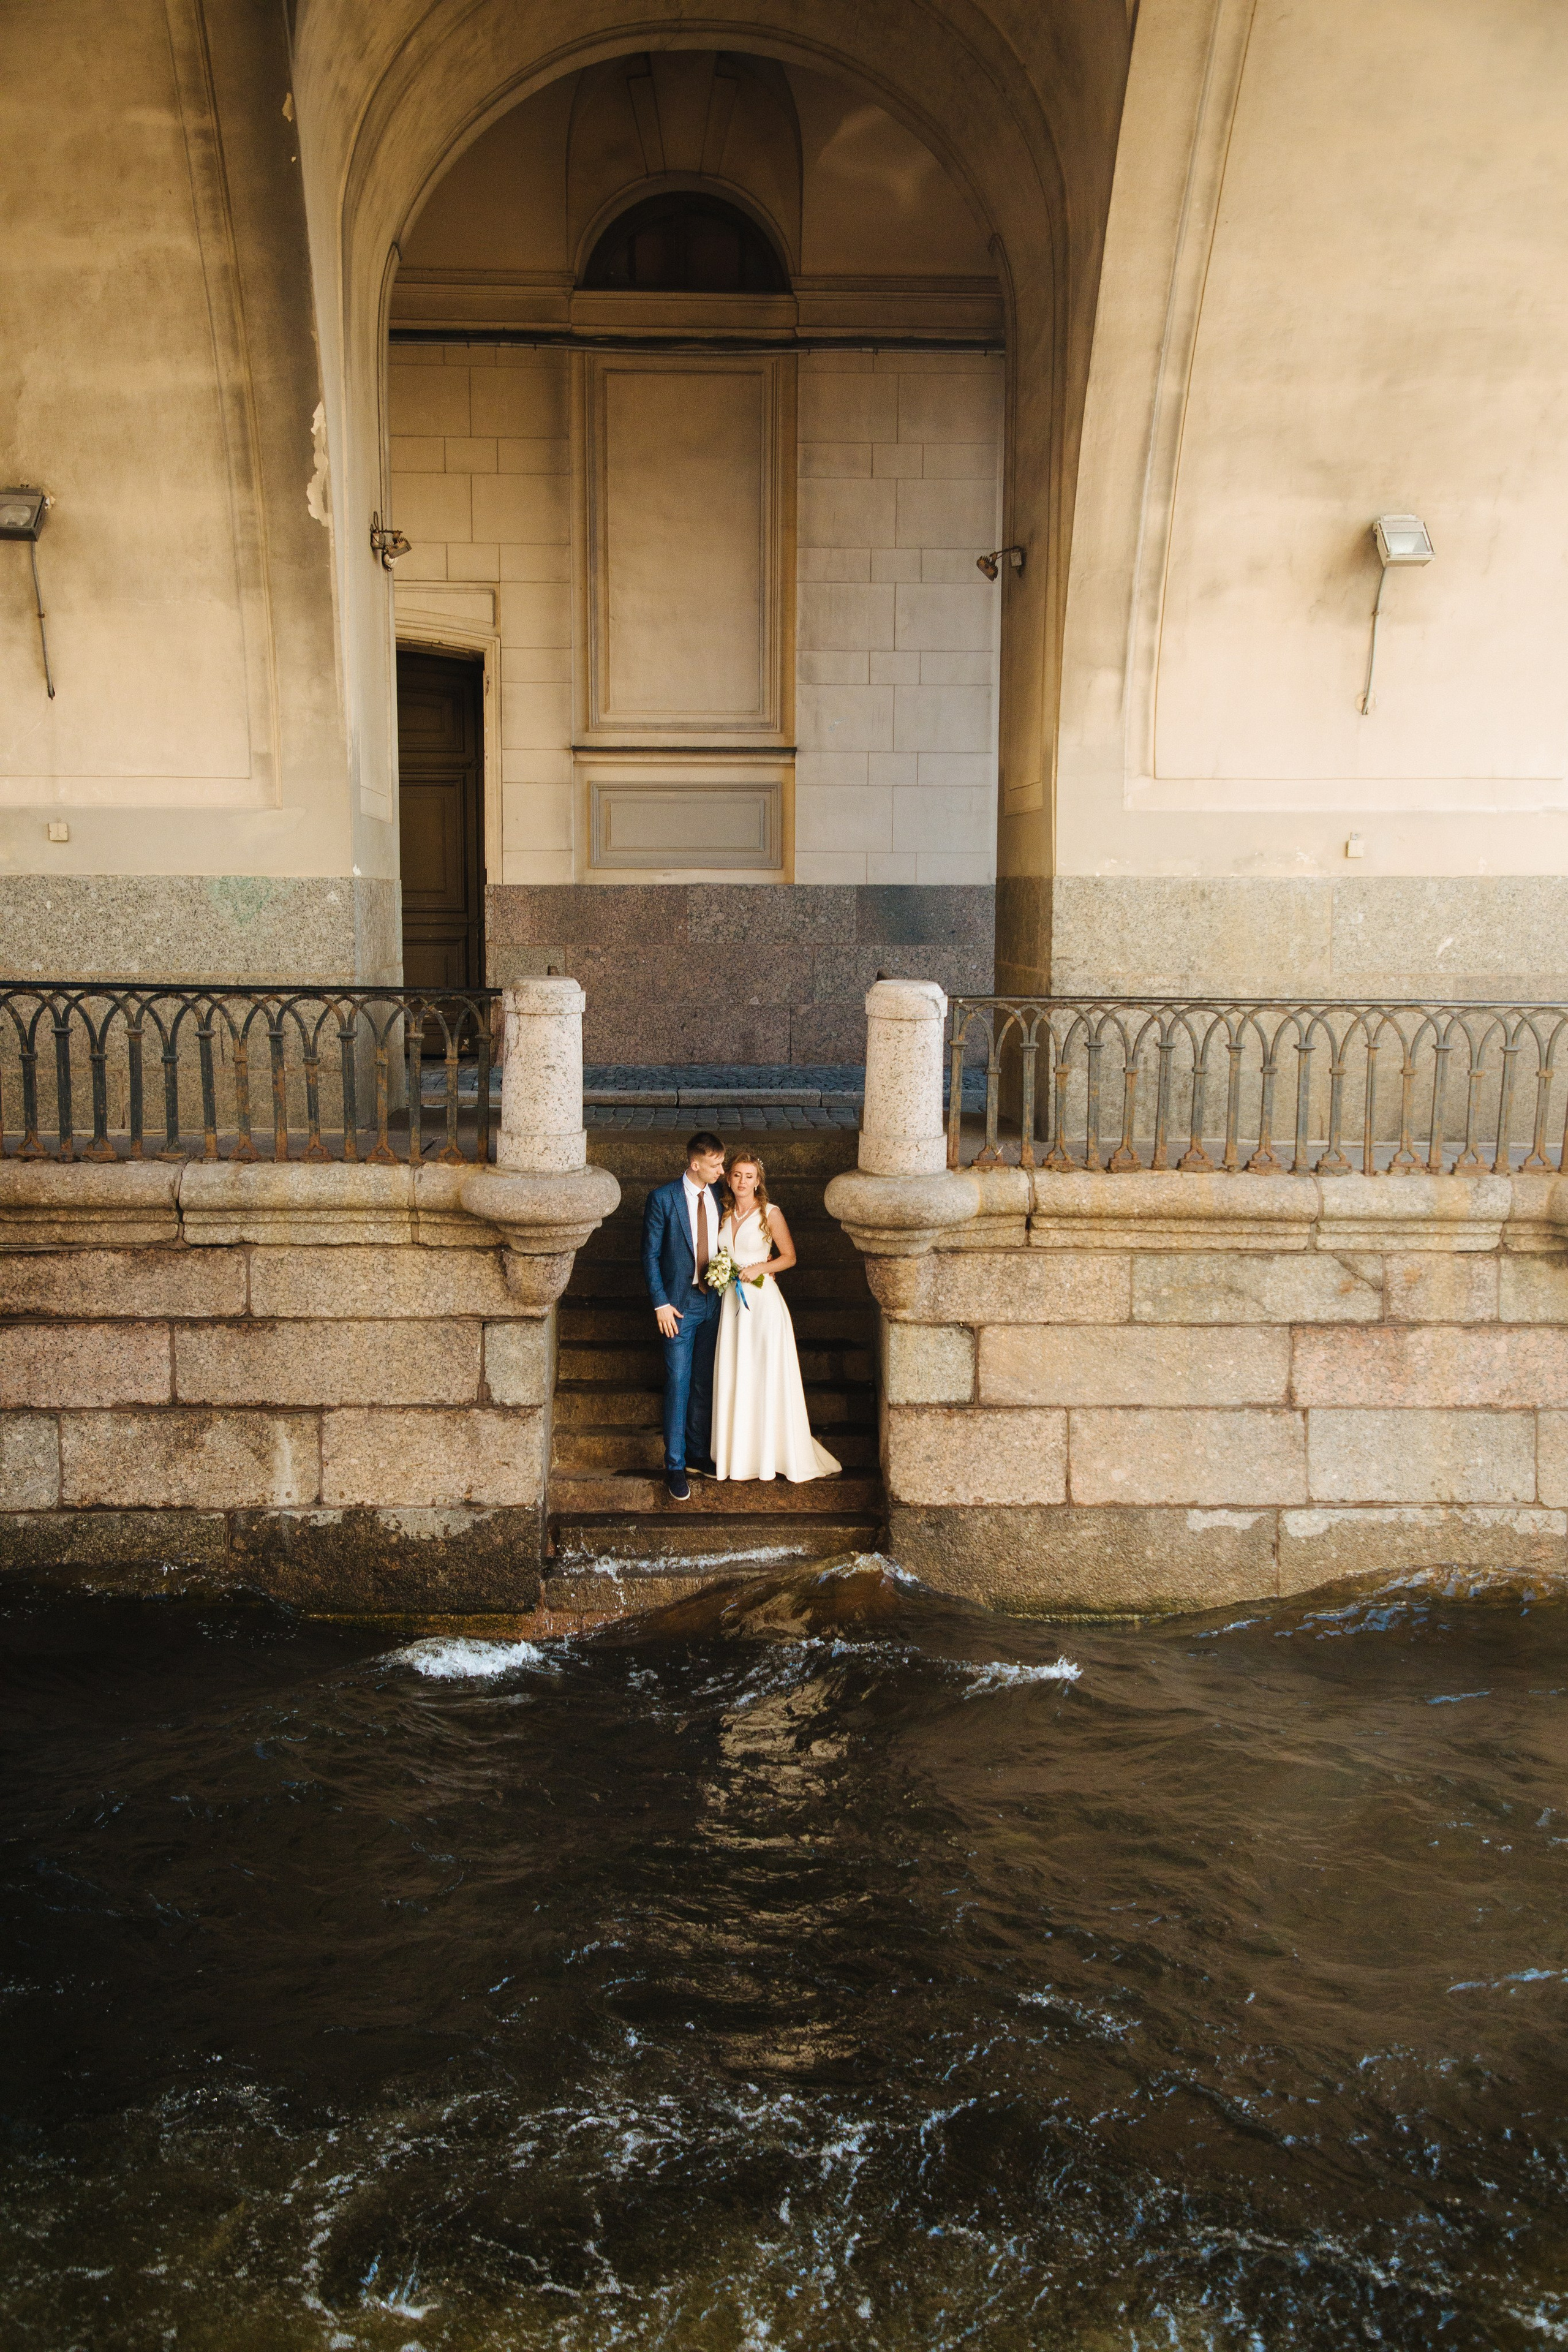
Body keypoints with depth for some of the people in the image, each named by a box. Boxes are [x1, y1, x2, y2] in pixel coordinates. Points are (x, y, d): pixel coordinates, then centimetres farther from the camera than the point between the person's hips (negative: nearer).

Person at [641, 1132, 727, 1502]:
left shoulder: (719, 1198, 5)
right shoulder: (663, 1198, -9)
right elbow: (650, 1255, -7)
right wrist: (661, 1304, -12)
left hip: (713, 1301, 5)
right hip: (679, 1304, -5)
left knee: (704, 1384, 12)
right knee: (678, 1384, -3)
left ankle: (698, 1455, 25)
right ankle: (675, 1466, 5)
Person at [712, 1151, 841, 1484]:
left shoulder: (770, 1213, -6)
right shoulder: (725, 1214, 9)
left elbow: (789, 1257, -1)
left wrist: (760, 1268, -15)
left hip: (763, 1300, -5)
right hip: (732, 1300, 5)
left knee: (769, 1378, -1)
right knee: (734, 1378, 7)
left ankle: (778, 1454, 9)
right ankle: (740, 1455, 18)